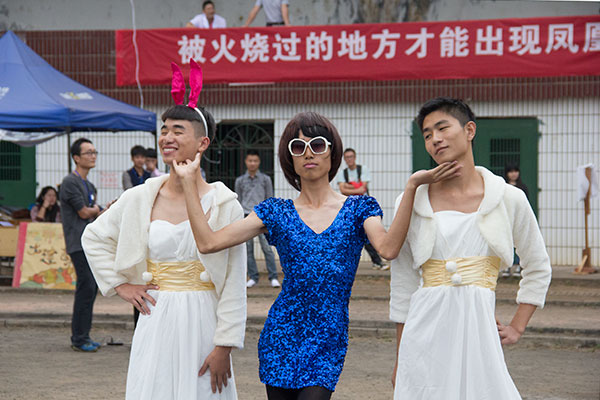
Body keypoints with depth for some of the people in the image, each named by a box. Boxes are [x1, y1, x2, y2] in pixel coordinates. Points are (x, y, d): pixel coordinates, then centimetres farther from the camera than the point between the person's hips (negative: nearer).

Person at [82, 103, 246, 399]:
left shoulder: (225, 206, -5)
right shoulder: (140, 199, 2)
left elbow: (234, 285, -6)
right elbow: (94, 237, 19)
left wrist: (224, 346, -10)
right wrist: (119, 285, 9)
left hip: (203, 321, -2)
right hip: (157, 321, 2)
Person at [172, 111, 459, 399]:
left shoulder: (358, 209, 4)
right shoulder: (277, 213, 6)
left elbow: (388, 248, -18)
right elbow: (208, 242, -2)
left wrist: (411, 186, -25)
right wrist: (188, 181, -3)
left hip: (328, 342, -1)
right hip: (281, 336, 2)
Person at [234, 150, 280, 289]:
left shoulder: (265, 179, 8)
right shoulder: (240, 181, 11)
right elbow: (238, 201, 15)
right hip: (246, 216, 2)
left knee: (266, 246, -8)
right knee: (248, 248, 1)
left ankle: (273, 277, -6)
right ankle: (253, 277, 8)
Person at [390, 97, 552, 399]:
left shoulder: (509, 199, 4)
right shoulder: (412, 201, 4)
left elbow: (538, 269, 17)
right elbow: (402, 284, 9)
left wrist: (517, 328, 10)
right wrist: (400, 360, 9)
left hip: (479, 329, 0)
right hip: (425, 333, 0)